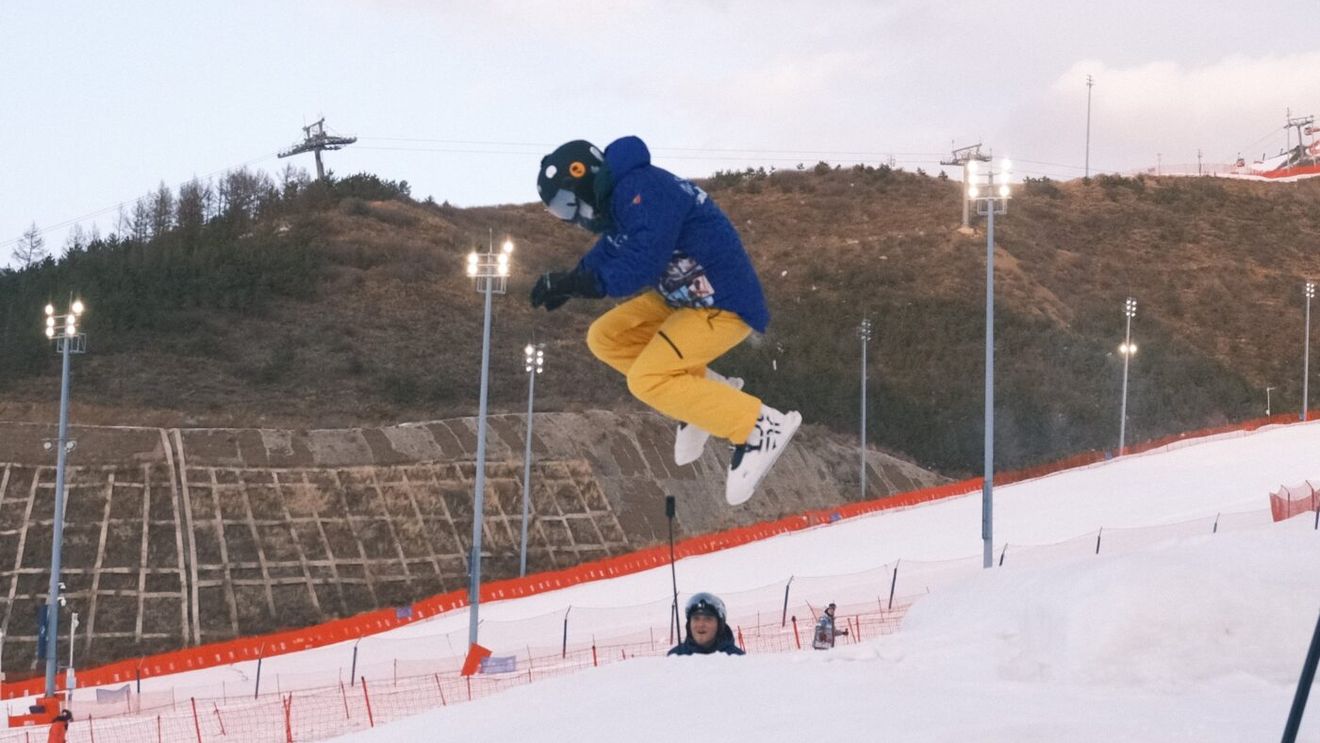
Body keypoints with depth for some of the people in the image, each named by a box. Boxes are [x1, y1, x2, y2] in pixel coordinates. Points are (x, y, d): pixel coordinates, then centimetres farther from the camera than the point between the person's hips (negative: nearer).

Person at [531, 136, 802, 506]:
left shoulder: (643, 189, -23)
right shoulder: (619, 199, 8)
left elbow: (641, 265, -31)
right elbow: (606, 256, 14)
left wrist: (575, 283, -27)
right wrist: (566, 284, -3)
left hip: (725, 305, -10)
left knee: (647, 381, -18)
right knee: (605, 338, 8)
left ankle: (758, 427, -13)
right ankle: (702, 392, 11)